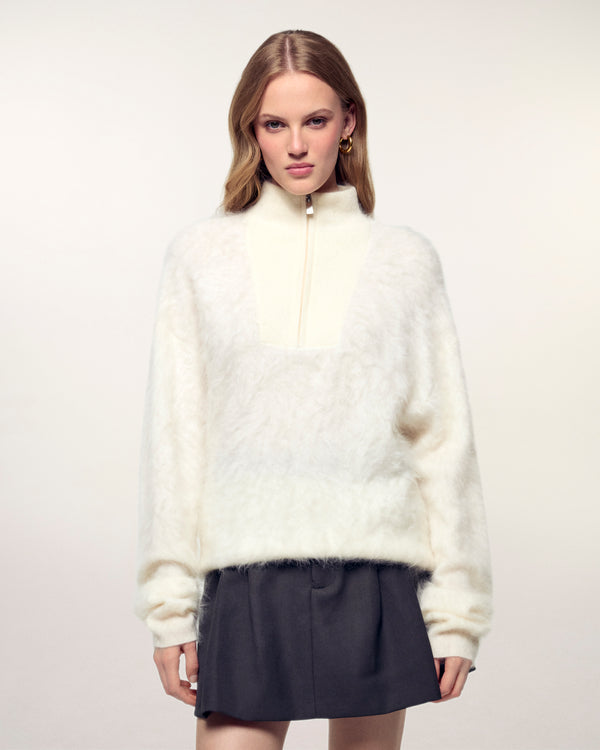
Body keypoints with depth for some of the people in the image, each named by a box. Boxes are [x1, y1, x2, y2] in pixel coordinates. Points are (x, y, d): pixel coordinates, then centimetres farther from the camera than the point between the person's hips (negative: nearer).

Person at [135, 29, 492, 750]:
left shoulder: (405, 261, 3)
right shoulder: (201, 257, 3)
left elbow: (443, 441, 4)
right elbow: (174, 436, 4)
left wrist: (457, 611, 3)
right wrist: (169, 607, 2)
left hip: (374, 581, 1)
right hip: (245, 582, 0)